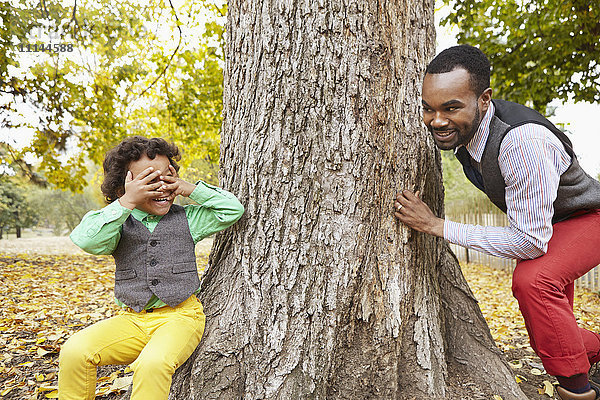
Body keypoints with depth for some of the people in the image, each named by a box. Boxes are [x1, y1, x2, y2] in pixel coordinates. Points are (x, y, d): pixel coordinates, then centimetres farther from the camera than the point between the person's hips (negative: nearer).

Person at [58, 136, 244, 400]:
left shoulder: (186, 219, 7)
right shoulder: (118, 224, 5)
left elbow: (233, 210, 1)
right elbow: (88, 241, -16)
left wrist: (190, 189, -5)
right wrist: (127, 202, -23)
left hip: (180, 317, -2)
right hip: (132, 319, 2)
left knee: (152, 364, -31)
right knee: (74, 351, -20)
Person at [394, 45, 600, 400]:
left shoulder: (525, 141, -42)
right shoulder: (461, 126, -18)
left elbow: (532, 241, -37)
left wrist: (437, 226, -36)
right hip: (537, 219, 7)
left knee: (533, 280, -35)